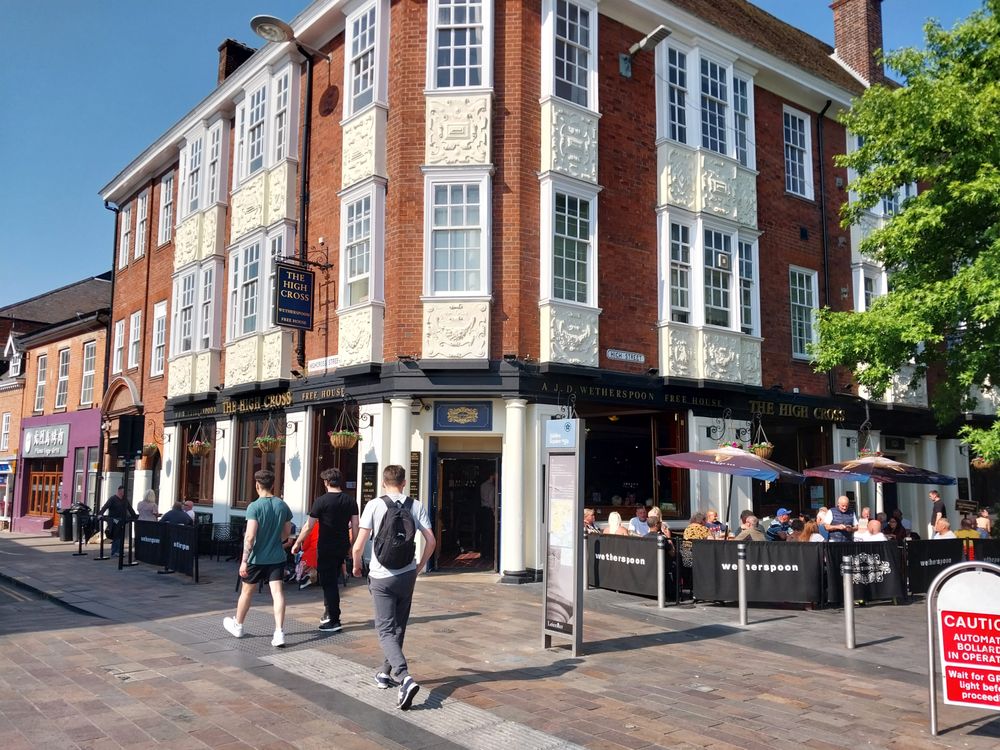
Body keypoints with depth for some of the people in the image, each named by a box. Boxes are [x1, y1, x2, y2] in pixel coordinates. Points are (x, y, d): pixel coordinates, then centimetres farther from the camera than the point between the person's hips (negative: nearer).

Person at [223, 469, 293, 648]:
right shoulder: (283, 506, 1)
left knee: (246, 592, 16)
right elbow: (287, 532, 11)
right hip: (277, 558, 3)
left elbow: (250, 536, -20)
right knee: (278, 593, -2)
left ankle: (237, 626, 35)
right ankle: (279, 633, -11)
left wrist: (244, 561, -16)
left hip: (257, 558, -3)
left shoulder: (254, 507, -14)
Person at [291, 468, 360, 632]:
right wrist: (353, 545, 14)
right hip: (342, 546, 5)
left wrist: (297, 543, 2)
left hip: (326, 547, -5)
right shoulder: (350, 501, 2)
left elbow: (308, 526, -9)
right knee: (333, 580, 20)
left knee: (328, 582, 1)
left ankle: (334, 621, 1)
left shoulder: (322, 500, -12)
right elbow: (355, 525, 3)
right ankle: (329, 612, 30)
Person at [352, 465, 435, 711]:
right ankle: (386, 674, 32)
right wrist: (420, 566, 14)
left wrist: (357, 565, 9)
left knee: (386, 630, -1)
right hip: (407, 575, 3)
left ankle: (404, 678, -20)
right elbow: (430, 541, -2)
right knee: (398, 627, 19)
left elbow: (358, 546, -11)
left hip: (381, 577, -3)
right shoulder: (416, 506, -1)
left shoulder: (374, 506, -8)